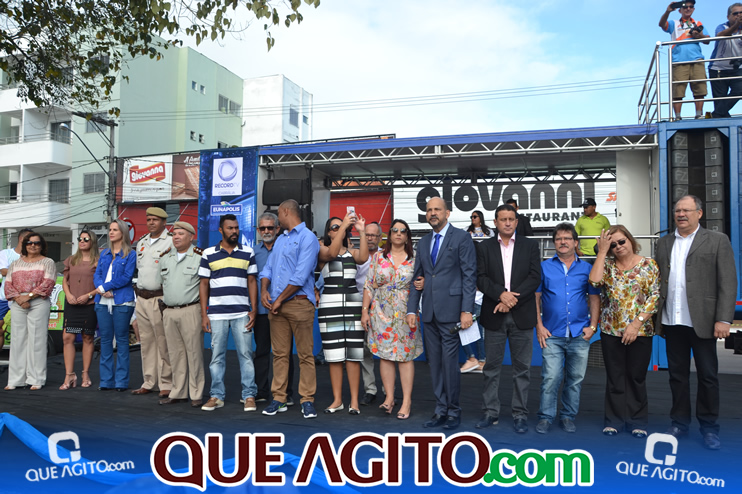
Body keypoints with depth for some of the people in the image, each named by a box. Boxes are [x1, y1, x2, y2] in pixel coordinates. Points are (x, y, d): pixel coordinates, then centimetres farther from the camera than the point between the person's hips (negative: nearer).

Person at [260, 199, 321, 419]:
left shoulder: (307, 237, -5)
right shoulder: (280, 239, 21)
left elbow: (300, 275, -14)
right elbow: (268, 268, 18)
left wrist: (280, 299, -11)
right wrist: (264, 290, -1)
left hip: (299, 301, -7)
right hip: (276, 305, 7)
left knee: (305, 354, -2)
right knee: (279, 353, 8)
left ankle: (307, 400, 4)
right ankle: (278, 399, 14)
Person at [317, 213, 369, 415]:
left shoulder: (352, 252, 13)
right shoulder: (322, 250, 6)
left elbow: (363, 258, -9)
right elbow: (331, 253, -17)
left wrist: (361, 232, -12)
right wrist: (343, 226, -19)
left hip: (353, 302, 2)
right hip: (330, 303, -1)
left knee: (353, 353, -1)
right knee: (334, 354, 1)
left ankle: (354, 400, 4)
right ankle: (337, 400, 11)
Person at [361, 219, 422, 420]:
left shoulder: (414, 259, 4)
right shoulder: (378, 257, 6)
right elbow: (369, 286, 5)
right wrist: (365, 311, 1)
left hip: (406, 314, -1)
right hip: (381, 313, 1)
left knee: (406, 356, -1)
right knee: (385, 355, 4)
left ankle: (407, 401, 5)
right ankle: (389, 398, 14)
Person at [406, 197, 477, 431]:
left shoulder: (462, 238, -2)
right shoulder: (423, 242, 16)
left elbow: (469, 275, -7)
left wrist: (467, 310, -14)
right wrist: (412, 309, 9)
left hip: (451, 310, -6)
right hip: (429, 313, 6)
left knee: (450, 363, -3)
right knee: (435, 364, 10)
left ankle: (453, 411, 14)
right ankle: (441, 410, 21)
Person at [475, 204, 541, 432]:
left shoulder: (530, 245, 7)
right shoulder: (485, 247, 8)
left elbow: (535, 277, -3)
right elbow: (481, 278, -1)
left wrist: (513, 299, -13)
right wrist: (501, 294, -17)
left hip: (522, 315, 0)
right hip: (494, 315, 0)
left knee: (522, 368, 5)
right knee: (492, 367, 6)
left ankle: (520, 414, 15)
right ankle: (490, 412, 16)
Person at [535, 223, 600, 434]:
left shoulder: (586, 268, 8)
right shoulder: (544, 267, 5)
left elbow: (594, 298, 8)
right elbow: (535, 297, 2)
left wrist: (592, 326, -2)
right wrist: (539, 326, -5)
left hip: (580, 334, 2)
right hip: (552, 334, -2)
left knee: (575, 379, 8)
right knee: (550, 378, -5)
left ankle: (568, 416, 22)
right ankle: (546, 416, 7)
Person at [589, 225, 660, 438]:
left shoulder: (648, 264, -1)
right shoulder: (607, 264, 4)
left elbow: (654, 297, -7)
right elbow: (594, 280, -16)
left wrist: (636, 324, -14)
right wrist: (602, 251, -11)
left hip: (640, 331, -1)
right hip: (611, 331, 2)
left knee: (637, 377, 9)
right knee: (615, 377, 9)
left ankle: (637, 421, 24)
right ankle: (615, 419, 21)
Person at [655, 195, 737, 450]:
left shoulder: (717, 241, 1)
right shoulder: (664, 243, 12)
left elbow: (728, 283, -5)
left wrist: (724, 318, -12)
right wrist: (656, 316, 4)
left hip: (702, 321, -3)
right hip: (672, 322, 3)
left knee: (708, 375, 6)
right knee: (677, 373, 12)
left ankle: (709, 427, 21)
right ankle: (680, 421, 25)